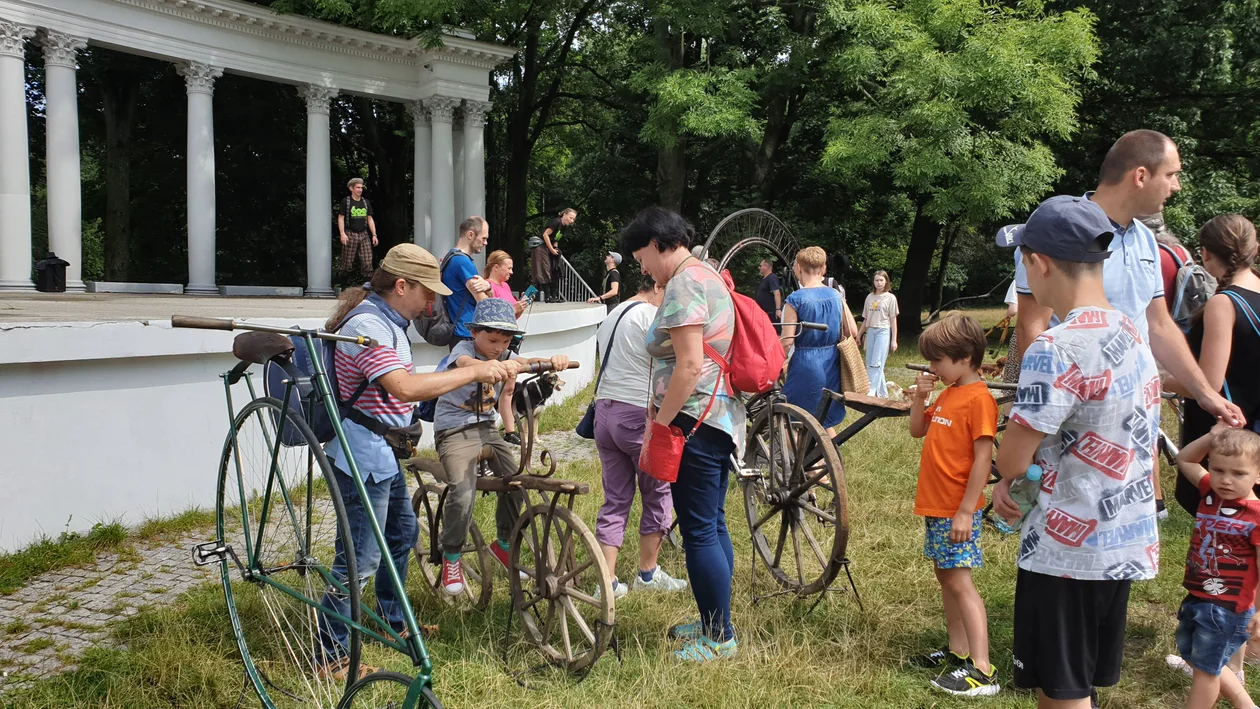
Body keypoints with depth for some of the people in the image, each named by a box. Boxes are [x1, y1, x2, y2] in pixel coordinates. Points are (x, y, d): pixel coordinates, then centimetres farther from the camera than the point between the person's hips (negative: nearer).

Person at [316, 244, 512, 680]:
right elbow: (406, 388, -35)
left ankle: (394, 622, 42)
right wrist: (473, 372, -30)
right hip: (362, 459, -11)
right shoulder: (367, 326, -23)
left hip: (385, 455, 11)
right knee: (359, 559, -6)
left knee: (402, 534, 24)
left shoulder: (389, 321, 11)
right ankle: (332, 658, 5)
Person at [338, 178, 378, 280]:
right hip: (350, 234, -4)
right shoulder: (345, 202, 0)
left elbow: (370, 219, 14)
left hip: (364, 234, 4)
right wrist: (342, 233, -13)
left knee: (367, 261, -3)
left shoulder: (366, 202, 13)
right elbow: (341, 218, -2)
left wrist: (374, 234, 7)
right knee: (347, 262, -2)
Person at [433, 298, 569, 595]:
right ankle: (451, 557, -2)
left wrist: (552, 360, -35)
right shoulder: (464, 349, -11)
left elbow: (523, 363, -12)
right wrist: (499, 366, -57)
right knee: (462, 492, -25)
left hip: (489, 428, 6)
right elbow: (467, 364, -36)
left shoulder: (505, 356, 7)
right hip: (455, 431, -6)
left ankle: (504, 544, 16)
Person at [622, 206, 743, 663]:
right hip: (721, 416, 11)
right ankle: (715, 622, 28)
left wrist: (660, 423, -17)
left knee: (699, 532, -3)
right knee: (713, 525, 17)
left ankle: (719, 639, 6)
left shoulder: (683, 285, -15)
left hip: (695, 421, -11)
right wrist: (663, 405, 15)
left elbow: (689, 365, -24)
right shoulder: (707, 276, 17)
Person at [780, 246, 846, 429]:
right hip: (832, 366, 6)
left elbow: (787, 341, -16)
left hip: (805, 367, -6)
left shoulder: (795, 299, -13)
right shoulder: (836, 296, 3)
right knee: (825, 422, 20)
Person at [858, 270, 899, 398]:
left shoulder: (890, 298, 0)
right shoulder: (869, 297, 12)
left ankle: (871, 392, -16)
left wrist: (894, 340, -5)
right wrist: (859, 334, 17)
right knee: (869, 364, 5)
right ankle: (883, 393, 14)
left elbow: (893, 320, -1)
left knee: (876, 363, -13)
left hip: (883, 331, -6)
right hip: (870, 331, 6)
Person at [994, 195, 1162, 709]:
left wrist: (1011, 475, 4)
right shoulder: (1132, 335, 7)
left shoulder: (1055, 349, -22)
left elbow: (1011, 460, -19)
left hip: (1068, 550, -8)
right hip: (1128, 545, 8)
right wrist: (1030, 476, 7)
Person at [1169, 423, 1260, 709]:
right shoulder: (1210, 493, -2)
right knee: (1192, 656, 23)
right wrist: (1212, 437, -3)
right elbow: (1184, 460, 12)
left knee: (1206, 667, 7)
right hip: (1195, 598, 8)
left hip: (1227, 608, -8)